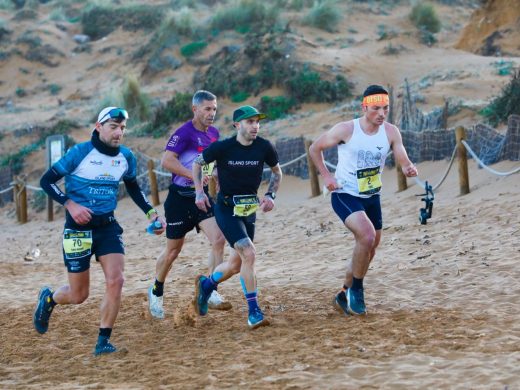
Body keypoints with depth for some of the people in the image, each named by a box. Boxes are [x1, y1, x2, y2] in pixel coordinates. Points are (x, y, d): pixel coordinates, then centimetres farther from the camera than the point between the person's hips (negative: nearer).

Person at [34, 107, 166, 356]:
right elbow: (46, 180, -8)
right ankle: (48, 298, 37)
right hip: (78, 227, -4)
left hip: (108, 226, 4)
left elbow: (133, 188, 20)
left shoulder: (126, 157, 2)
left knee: (115, 281, -14)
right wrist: (70, 204, -21)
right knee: (78, 295, 2)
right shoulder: (80, 153, -13)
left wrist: (151, 213, 7)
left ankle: (103, 340, 0)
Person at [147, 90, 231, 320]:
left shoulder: (214, 133, 8)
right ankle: (156, 292, 29)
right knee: (173, 251, 6)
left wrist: (216, 172, 5)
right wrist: (195, 175, -32)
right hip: (180, 199, -5)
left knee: (218, 239, -16)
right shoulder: (184, 133, -15)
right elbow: (167, 161, -27)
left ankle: (210, 292, -9)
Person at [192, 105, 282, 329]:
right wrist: (199, 192, -5)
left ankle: (206, 284, 41)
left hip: (249, 209, 5)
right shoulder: (223, 147, -14)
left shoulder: (264, 147, -7)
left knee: (237, 265, 10)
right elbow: (198, 163, 3)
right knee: (249, 254, -21)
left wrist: (270, 195, -1)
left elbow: (277, 172, 12)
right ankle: (253, 312, -13)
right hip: (226, 208, -5)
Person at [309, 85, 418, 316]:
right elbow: (315, 148, -4)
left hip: (372, 197, 6)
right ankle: (356, 289, -7)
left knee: (369, 249, 14)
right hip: (345, 195, -6)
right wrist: (326, 176, -11)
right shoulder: (346, 130, -17)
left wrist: (409, 169, -37)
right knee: (367, 236, -27)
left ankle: (345, 296, 35)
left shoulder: (391, 132, -7)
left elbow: (403, 161, -14)